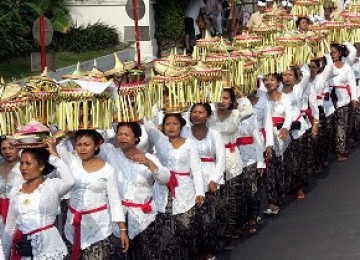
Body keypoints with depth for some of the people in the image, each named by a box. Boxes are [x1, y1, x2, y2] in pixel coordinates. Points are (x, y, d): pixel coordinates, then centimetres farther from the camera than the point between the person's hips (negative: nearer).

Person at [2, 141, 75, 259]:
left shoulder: (52, 185, -7)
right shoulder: (15, 191, 7)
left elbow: (69, 181, -31)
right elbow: (10, 228, 12)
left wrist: (54, 156, -20)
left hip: (48, 246, -4)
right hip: (22, 248, 4)